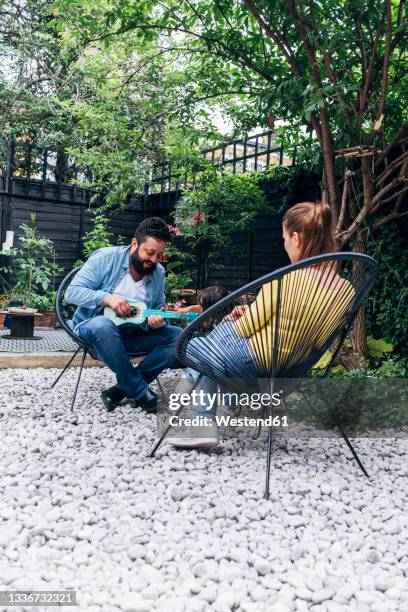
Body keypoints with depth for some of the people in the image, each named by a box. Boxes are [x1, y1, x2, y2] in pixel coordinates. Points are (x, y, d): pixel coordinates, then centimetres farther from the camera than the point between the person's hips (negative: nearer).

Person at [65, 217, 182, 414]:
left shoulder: (158, 273, 2)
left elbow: (157, 309, 9)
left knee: (177, 336, -15)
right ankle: (140, 391, -25)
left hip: (131, 334, 5)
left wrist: (155, 321, -17)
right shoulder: (105, 258, -11)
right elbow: (72, 292, -14)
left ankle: (122, 389, -18)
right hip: (93, 326, -5)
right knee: (104, 325, -40)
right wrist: (107, 298, -29)